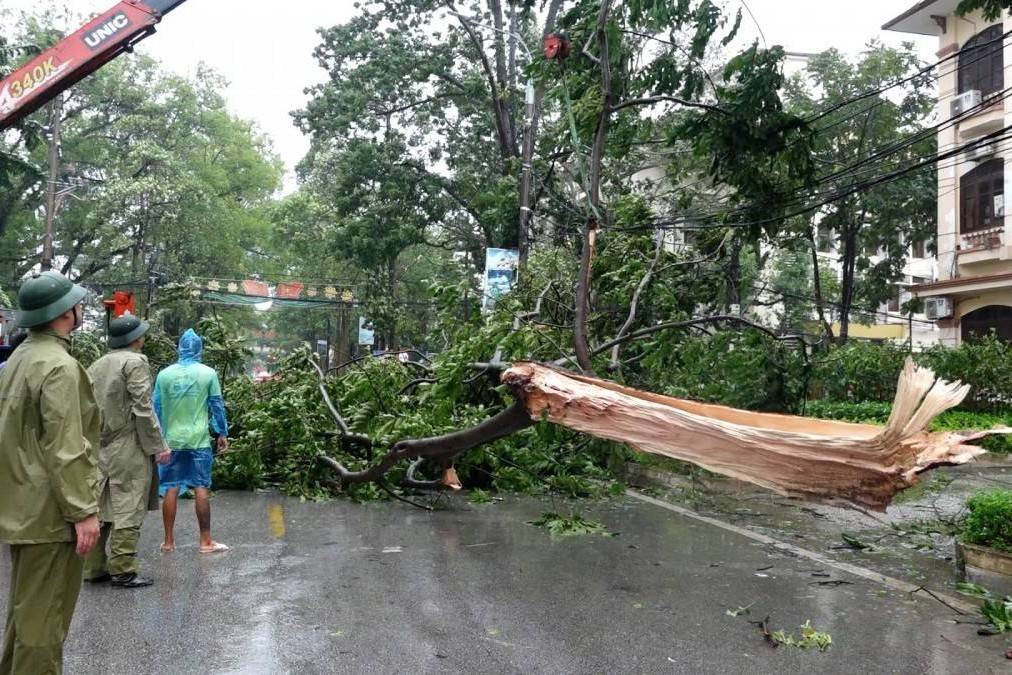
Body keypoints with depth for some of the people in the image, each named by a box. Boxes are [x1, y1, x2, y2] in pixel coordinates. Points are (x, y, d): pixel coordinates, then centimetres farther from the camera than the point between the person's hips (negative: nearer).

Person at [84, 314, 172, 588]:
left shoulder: (96, 365, 14)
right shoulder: (135, 361, -10)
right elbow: (143, 408, -16)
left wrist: (92, 442, 19)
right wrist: (158, 446, -12)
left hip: (100, 449, 8)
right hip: (129, 448, -8)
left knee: (100, 508, 12)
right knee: (128, 510, -2)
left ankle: (94, 568, 18)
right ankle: (123, 571, 0)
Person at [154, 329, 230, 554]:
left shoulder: (164, 375, 2)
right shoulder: (208, 373, -3)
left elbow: (156, 408, 7)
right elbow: (217, 405, 0)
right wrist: (222, 433, 10)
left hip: (172, 440, 2)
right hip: (199, 440, -2)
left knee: (171, 489, 8)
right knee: (201, 489, 1)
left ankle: (168, 541, 14)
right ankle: (206, 541, 5)